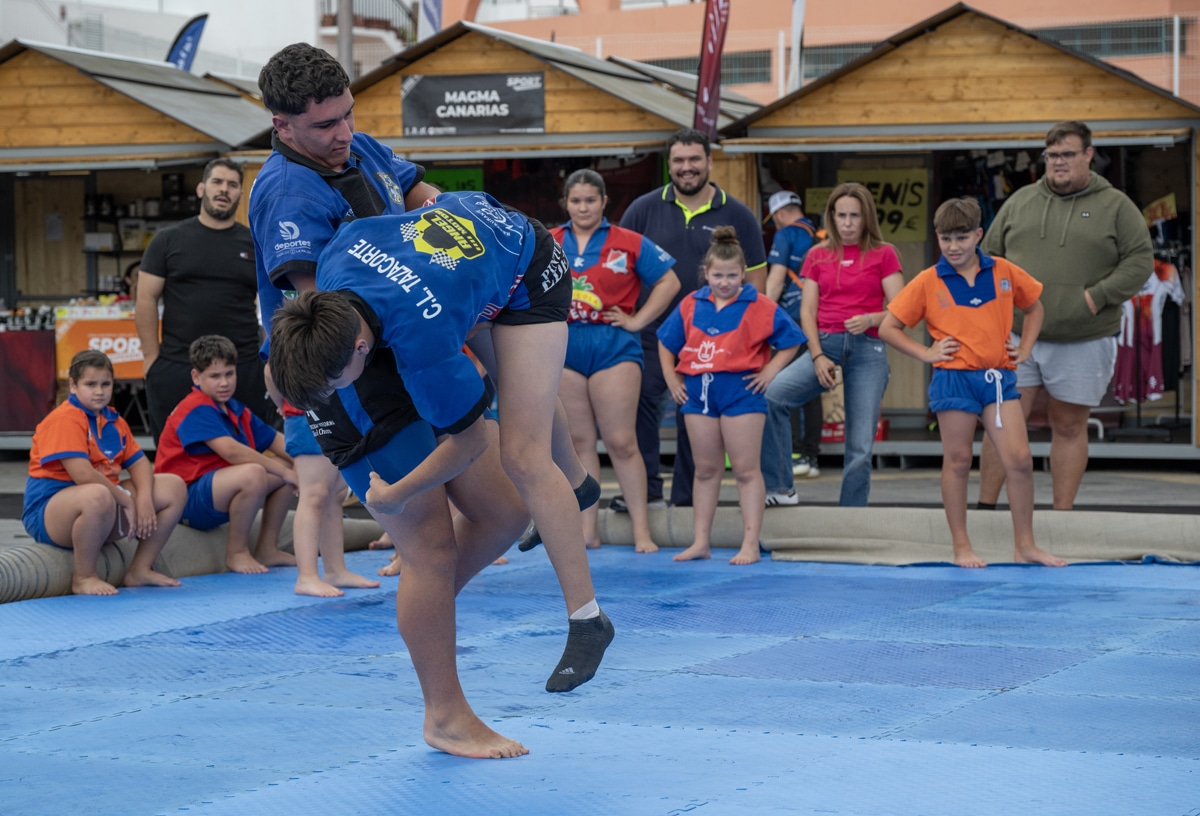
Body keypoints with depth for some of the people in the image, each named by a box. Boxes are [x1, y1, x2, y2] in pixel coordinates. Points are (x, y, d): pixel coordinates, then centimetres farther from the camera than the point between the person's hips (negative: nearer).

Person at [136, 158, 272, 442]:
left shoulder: (255, 245, 10)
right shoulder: (168, 240, 6)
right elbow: (146, 299, 4)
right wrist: (152, 358, -3)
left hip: (245, 370, 1)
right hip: (175, 372, -1)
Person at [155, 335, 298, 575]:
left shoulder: (236, 411, 15)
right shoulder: (197, 410, -15)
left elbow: (278, 442, 11)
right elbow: (231, 451, -28)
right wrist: (284, 471, -23)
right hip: (189, 499, -10)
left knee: (288, 468, 9)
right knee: (253, 473, -33)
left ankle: (267, 549, 13)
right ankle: (237, 553, -15)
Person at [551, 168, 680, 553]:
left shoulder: (629, 243, 2)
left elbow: (669, 281, 5)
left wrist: (638, 320, -1)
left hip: (613, 346, -3)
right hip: (563, 348, 3)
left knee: (621, 442, -6)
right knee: (579, 442, 6)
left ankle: (642, 531, -1)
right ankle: (587, 530, 11)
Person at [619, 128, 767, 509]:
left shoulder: (737, 216, 3)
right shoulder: (644, 209, 3)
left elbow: (755, 279, 6)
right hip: (653, 331, 0)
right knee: (640, 403, -14)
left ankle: (687, 500, 15)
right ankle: (645, 490, -9)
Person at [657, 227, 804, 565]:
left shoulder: (759, 307, -3)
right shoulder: (691, 305, 7)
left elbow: (791, 341, 3)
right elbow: (666, 343, 18)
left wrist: (770, 371, -5)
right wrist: (671, 378, 10)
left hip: (741, 389, -4)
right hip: (698, 390, 4)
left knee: (745, 470, -3)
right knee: (706, 469, 10)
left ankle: (750, 545, -2)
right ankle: (701, 541, 13)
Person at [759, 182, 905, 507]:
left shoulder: (883, 254, 7)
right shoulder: (818, 255, 13)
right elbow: (807, 311, 9)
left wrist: (870, 319, -18)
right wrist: (817, 356, -5)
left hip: (867, 350, -1)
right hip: (825, 346, 2)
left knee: (860, 448, -5)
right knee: (769, 395, -24)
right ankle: (780, 488, -17)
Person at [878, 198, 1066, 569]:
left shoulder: (1005, 273, 4)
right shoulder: (928, 282, -2)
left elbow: (1034, 306, 22)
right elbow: (888, 328, 2)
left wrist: (1025, 348, 11)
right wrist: (926, 353, -5)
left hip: (999, 377, 2)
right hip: (954, 380, -2)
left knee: (1020, 459, -3)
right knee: (958, 462, 3)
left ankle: (1024, 545, 7)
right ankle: (961, 548, 13)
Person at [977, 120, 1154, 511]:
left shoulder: (1116, 206, 3)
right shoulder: (1020, 201, 12)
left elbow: (1141, 260, -2)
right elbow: (990, 255, 17)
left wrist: (1098, 296, -13)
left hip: (1083, 342, -2)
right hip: (1016, 335, 2)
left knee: (1069, 427, 6)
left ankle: (1062, 514, 13)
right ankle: (985, 508, 2)